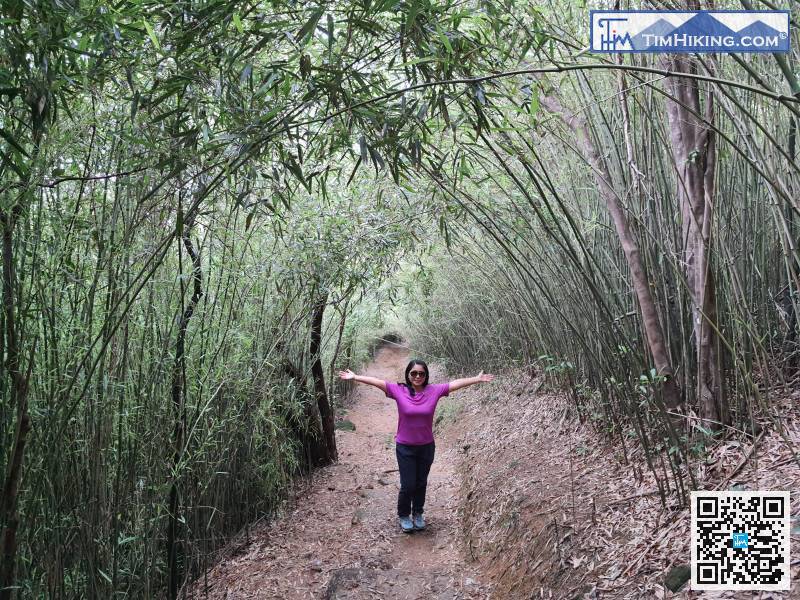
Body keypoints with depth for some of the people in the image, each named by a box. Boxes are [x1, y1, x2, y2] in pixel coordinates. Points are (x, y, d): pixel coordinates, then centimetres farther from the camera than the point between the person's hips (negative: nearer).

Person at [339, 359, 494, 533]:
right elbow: (376, 381, -17)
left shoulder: (434, 391, -8)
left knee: (421, 484, 16)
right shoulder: (398, 390, -12)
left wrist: (477, 379, -4)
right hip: (405, 448, -2)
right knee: (408, 485, 5)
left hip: (426, 447, 2)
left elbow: (456, 383, -5)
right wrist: (355, 377, -21)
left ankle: (418, 514, 39)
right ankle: (403, 515, 30)